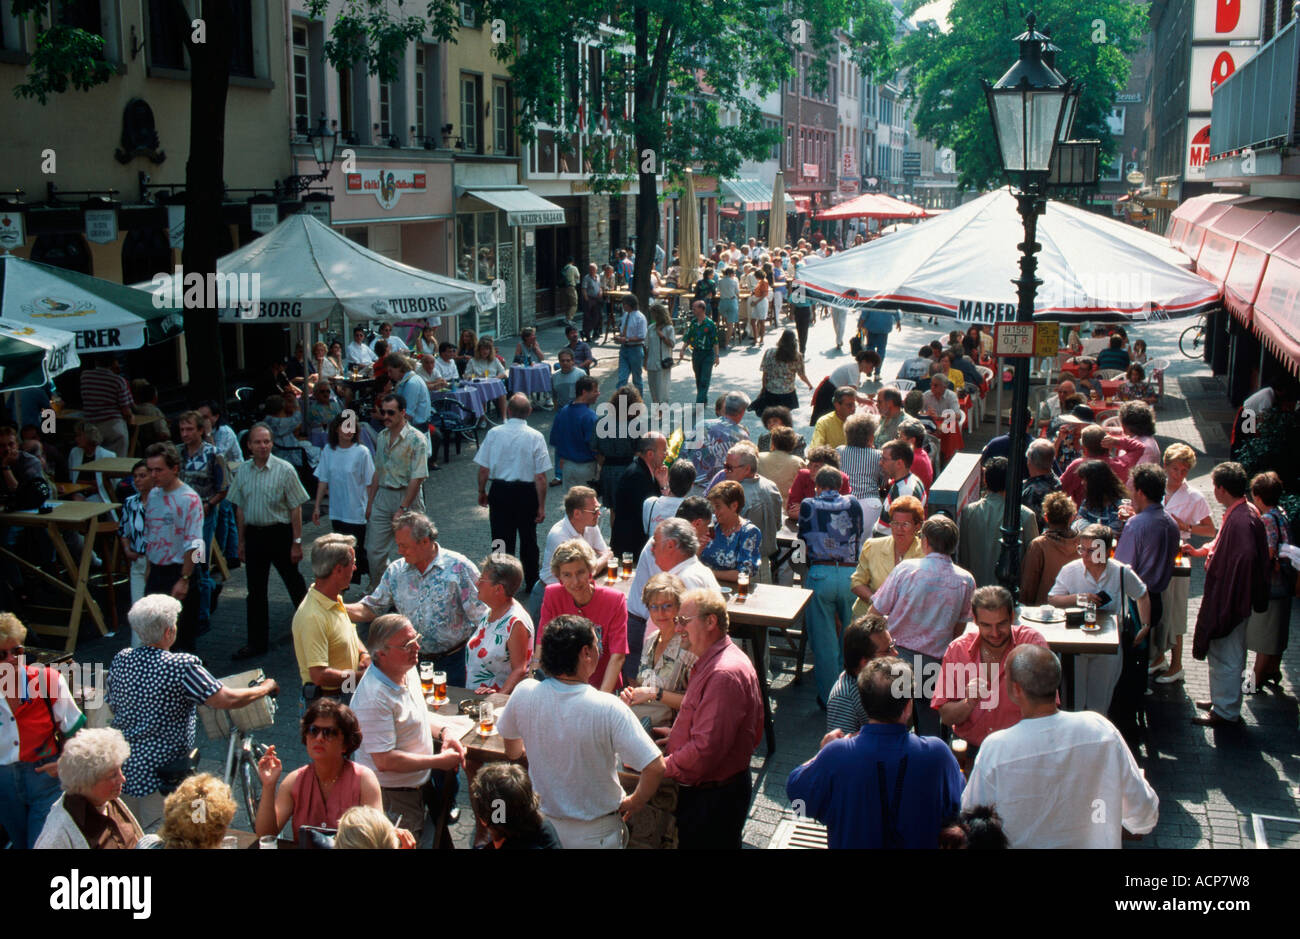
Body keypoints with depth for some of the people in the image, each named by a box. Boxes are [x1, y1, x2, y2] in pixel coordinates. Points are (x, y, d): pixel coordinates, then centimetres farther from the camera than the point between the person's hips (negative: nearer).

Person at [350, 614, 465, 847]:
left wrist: (443, 731, -1)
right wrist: (439, 761, -21)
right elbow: (384, 760, -28)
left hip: (419, 782, 9)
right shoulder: (374, 697, -28)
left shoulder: (408, 671, 1)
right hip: (393, 796, -9)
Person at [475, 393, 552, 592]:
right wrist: (541, 506, -4)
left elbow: (483, 469, -4)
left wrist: (482, 491, 13)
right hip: (527, 493, 0)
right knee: (528, 540, 17)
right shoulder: (536, 437, -12)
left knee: (502, 538, 9)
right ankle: (531, 583, 30)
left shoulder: (494, 433, -9)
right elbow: (541, 476, -12)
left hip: (500, 492, 0)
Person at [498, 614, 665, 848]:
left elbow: (512, 751, 4)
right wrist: (633, 803, -9)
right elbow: (655, 768, -28)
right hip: (596, 834, -3)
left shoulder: (524, 693, -17)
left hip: (544, 823, 3)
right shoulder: (609, 709, -28)